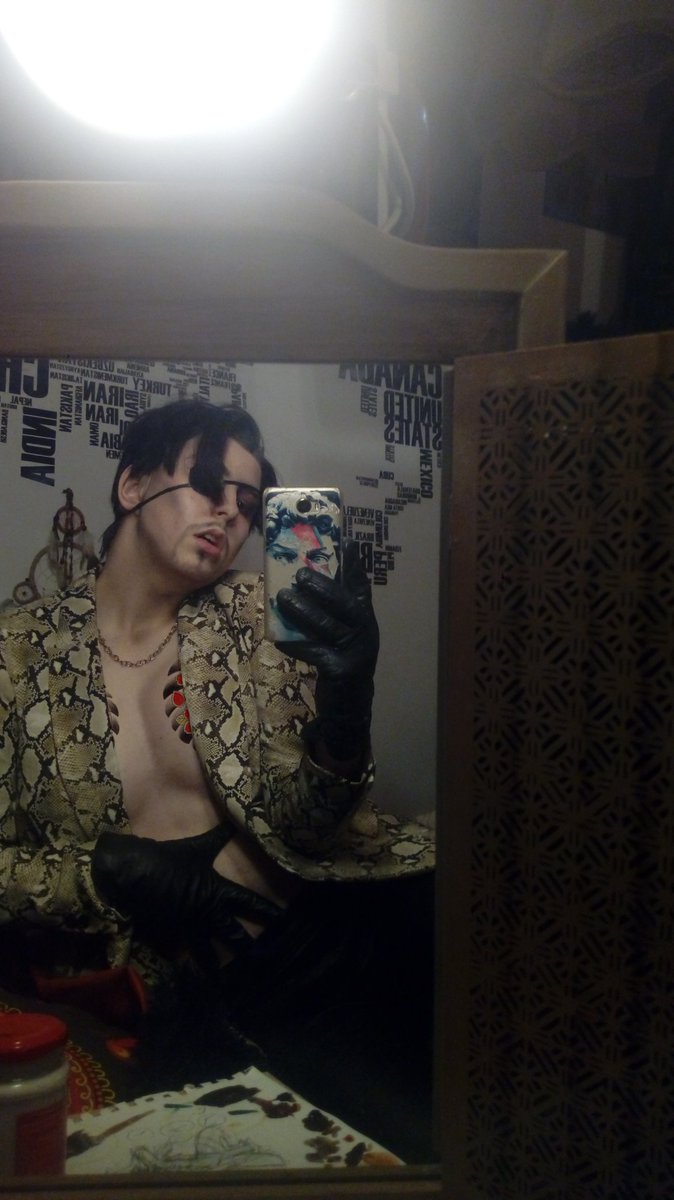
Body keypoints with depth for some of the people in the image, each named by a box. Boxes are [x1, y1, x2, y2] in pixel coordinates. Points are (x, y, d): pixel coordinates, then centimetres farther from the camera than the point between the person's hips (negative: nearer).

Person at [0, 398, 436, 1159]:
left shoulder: (251, 619, 3)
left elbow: (302, 823, -3)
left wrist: (347, 697, -22)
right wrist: (110, 872, -17)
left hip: (292, 941, 3)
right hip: (125, 980, -2)